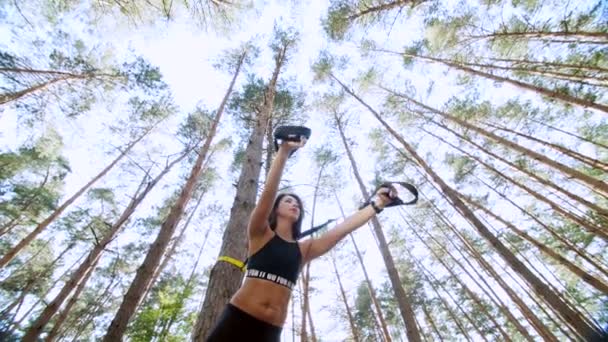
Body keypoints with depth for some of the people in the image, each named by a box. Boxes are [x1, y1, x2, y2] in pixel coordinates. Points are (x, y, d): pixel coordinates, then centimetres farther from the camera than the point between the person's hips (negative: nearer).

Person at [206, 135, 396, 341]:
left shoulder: (304, 249, 11)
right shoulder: (260, 235, 2)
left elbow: (344, 228, 6)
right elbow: (268, 192, -13)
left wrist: (377, 204, 5)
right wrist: (284, 151, -21)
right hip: (238, 321, -3)